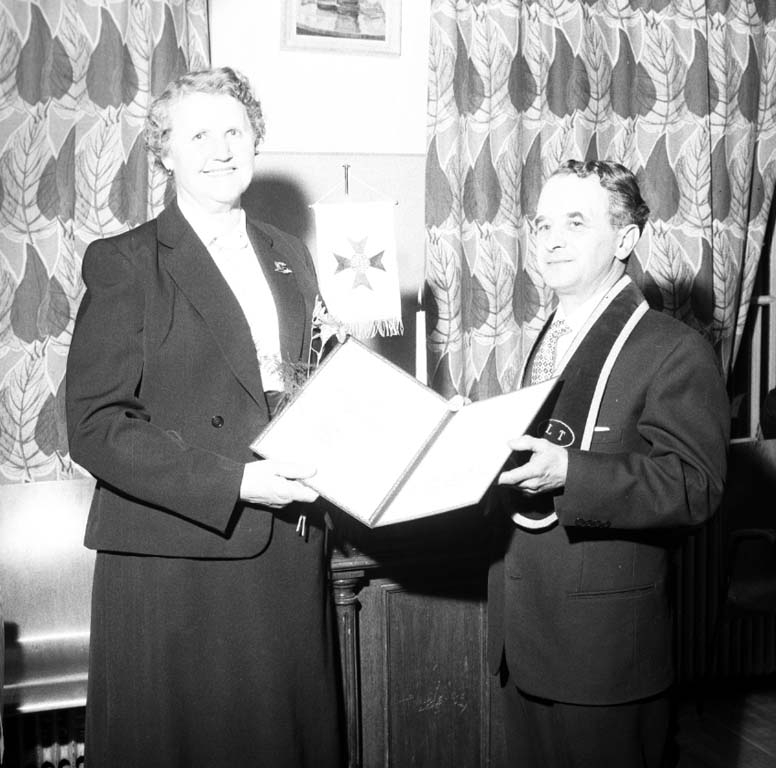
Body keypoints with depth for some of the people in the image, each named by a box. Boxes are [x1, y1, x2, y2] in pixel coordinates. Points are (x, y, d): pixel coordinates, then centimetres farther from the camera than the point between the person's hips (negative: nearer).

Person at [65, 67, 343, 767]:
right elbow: (95, 425, -12)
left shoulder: (291, 258, 14)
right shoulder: (123, 263, -4)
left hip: (291, 549, 5)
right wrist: (232, 481, -20)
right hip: (174, 561, -5)